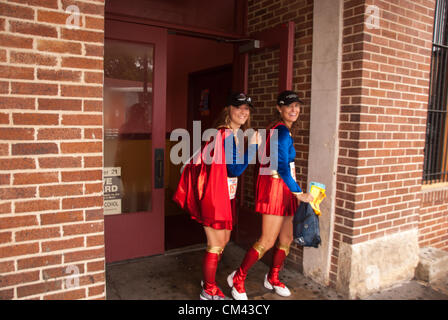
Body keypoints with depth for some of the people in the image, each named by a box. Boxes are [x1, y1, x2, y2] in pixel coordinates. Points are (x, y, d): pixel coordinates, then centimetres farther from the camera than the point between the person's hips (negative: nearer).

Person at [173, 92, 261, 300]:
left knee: (224, 240, 20)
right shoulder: (226, 135, -19)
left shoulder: (236, 134, 10)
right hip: (215, 195, -10)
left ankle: (208, 281, 40)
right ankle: (208, 292, 23)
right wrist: (253, 145, -22)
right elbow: (235, 169, -23)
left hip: (227, 196, 10)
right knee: (215, 245, 3)